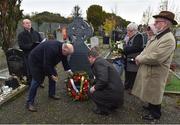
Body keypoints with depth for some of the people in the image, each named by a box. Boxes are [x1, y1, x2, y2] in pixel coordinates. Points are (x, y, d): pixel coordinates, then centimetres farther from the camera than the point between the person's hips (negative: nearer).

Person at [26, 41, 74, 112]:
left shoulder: (63, 49, -10)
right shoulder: (52, 49, -39)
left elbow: (64, 61, 6)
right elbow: (46, 65, -34)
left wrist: (68, 70, 2)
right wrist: (51, 75, -23)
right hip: (35, 60, -9)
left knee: (54, 75, 5)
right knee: (37, 81, -11)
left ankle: (51, 94, 22)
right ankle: (29, 103, -1)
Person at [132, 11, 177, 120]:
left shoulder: (168, 39, -24)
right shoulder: (158, 36, 7)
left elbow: (156, 58, -31)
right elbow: (147, 49, 15)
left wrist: (140, 59, -17)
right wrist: (139, 57, -5)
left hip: (156, 73, -9)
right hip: (149, 70, 9)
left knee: (154, 94, 8)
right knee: (151, 92, 23)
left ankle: (155, 114, 28)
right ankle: (151, 107, 44)